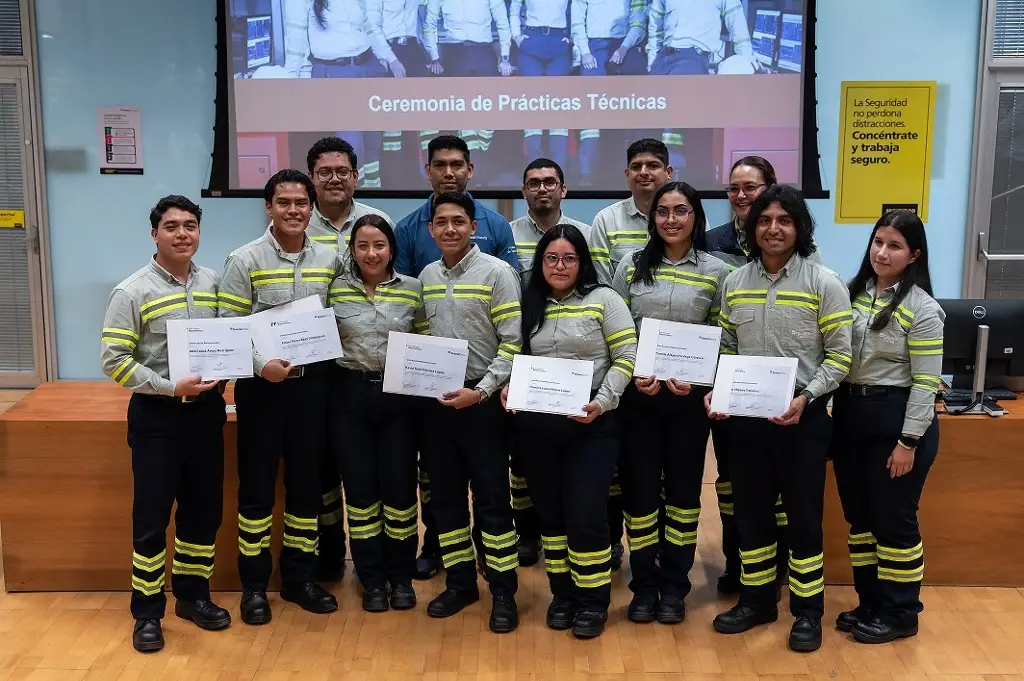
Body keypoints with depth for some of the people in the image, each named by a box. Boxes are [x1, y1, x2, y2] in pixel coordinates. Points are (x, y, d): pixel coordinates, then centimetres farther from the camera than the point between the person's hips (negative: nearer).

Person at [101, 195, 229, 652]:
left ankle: (193, 595, 30)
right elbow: (113, 360, -12)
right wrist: (172, 388, -20)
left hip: (206, 410, 5)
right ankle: (147, 612, 17)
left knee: (205, 509, 12)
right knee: (151, 515, 2)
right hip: (157, 414, -4)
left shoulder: (214, 284, 5)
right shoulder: (132, 292, -9)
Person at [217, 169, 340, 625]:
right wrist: (262, 364, -21)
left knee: (306, 481, 10)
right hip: (261, 384, -3)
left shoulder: (329, 260, 5)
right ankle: (254, 585, 17)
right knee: (257, 484, 4)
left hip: (311, 382, 4)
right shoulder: (245, 260, -6)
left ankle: (299, 577, 24)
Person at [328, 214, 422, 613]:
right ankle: (372, 578, 21)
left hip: (399, 395, 0)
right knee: (360, 487, 7)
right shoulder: (334, 289, 1)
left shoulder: (413, 289, 2)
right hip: (350, 396, 0)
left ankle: (401, 576, 21)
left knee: (400, 486, 4)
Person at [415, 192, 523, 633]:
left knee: (492, 497, 0)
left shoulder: (497, 273, -8)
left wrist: (480, 392, -17)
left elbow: (513, 344, -11)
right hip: (435, 401, 6)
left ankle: (503, 591, 11)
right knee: (444, 495, 11)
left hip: (481, 402, -5)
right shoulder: (426, 276, 10)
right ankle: (460, 582, 25)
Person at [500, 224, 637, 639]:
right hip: (536, 424, 4)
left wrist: (603, 402, -16)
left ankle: (593, 600, 11)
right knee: (550, 511, 11)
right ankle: (563, 593, 26)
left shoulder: (604, 300, -2)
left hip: (591, 424, -4)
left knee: (585, 511, -5)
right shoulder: (528, 304, 10)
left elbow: (626, 357, -6)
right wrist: (509, 389, -6)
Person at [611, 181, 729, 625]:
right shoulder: (631, 267, 4)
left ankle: (674, 587, 21)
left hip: (689, 396, 0)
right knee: (639, 487, 5)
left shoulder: (716, 272, 1)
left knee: (683, 488, 8)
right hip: (638, 393, 1)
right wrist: (633, 375, -10)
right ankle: (644, 585, 19)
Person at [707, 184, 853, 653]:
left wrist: (805, 397, -19)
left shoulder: (824, 283, -7)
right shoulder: (734, 283, 5)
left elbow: (840, 356, -7)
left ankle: (807, 611, 21)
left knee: (803, 514, 6)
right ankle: (756, 600, 29)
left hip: (803, 417, -4)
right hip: (744, 415, 4)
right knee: (750, 510, 13)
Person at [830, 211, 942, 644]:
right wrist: (833, 411, 7)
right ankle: (870, 603, 28)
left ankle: (900, 613, 18)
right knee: (858, 516, 14)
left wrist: (909, 441, -15)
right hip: (849, 413, 7)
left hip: (896, 418, -6)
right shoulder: (853, 292, 7)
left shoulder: (921, 308, -11)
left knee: (893, 519, 3)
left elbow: (926, 382, -13)